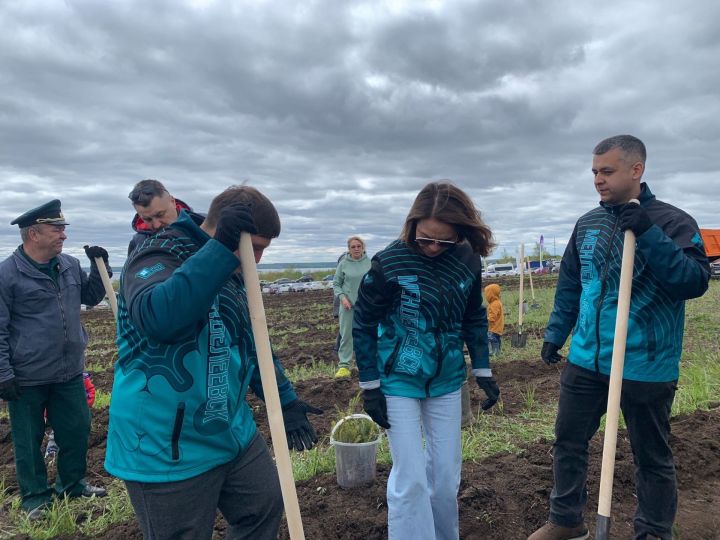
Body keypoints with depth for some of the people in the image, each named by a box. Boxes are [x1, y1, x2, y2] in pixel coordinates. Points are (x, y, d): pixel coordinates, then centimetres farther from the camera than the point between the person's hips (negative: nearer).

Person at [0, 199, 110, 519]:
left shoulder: (70, 265, 2)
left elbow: (91, 297, 16)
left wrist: (99, 266, 0)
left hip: (69, 373, 6)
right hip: (27, 378, -5)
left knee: (77, 430, 16)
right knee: (29, 440, 12)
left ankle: (72, 484, 37)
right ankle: (35, 496, 30)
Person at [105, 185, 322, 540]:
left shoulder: (230, 274, 7)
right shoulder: (156, 258, -18)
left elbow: (251, 345, 17)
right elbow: (156, 318, -41)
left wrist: (285, 401, 13)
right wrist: (222, 248, -39)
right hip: (169, 451, -7)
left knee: (266, 507, 18)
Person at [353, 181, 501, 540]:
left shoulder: (468, 260, -6)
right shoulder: (389, 262, -17)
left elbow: (474, 319, 8)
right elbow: (363, 325, -8)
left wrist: (483, 372, 8)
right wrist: (369, 386, -7)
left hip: (447, 380, 4)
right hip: (398, 382, -4)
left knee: (446, 474, 14)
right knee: (410, 479, 0)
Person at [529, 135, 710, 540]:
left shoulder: (674, 222, -8)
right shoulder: (587, 224, 7)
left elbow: (695, 281, -21)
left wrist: (648, 233, -28)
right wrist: (555, 334, 13)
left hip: (646, 367, -4)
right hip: (586, 361, 5)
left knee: (652, 458, 12)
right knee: (569, 442, 13)